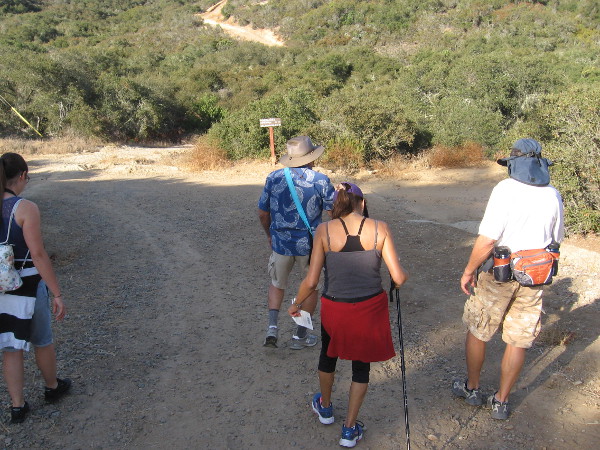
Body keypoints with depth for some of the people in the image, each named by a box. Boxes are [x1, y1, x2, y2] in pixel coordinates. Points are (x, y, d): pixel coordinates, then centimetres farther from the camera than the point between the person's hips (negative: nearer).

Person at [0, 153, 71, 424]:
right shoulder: (25, 208, -18)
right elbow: (38, 255, -21)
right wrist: (57, 294, -16)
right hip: (27, 286, -4)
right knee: (42, 341, 19)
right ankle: (53, 388, 40)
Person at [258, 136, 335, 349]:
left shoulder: (274, 178, -1)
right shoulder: (320, 180, -8)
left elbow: (263, 213, 5)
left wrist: (270, 235, 21)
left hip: (281, 242, 2)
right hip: (310, 244, -2)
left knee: (277, 285, 23)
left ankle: (272, 327, 7)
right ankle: (300, 335, 23)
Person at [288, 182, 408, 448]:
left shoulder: (325, 230, -10)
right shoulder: (380, 228, -10)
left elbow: (311, 281, -10)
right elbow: (399, 278, -11)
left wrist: (297, 305, 8)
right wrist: (404, 273, 13)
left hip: (335, 309, 0)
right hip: (371, 309, 0)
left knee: (328, 355, 29)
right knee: (361, 366, 23)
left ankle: (325, 408, 53)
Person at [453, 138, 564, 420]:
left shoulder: (506, 188, -16)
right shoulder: (553, 195, 2)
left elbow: (488, 238, -21)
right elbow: (555, 240, 13)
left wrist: (469, 270, -10)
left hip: (499, 275, -5)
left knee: (477, 332, 14)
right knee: (517, 342, 13)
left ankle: (472, 389, 30)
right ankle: (501, 402, 25)